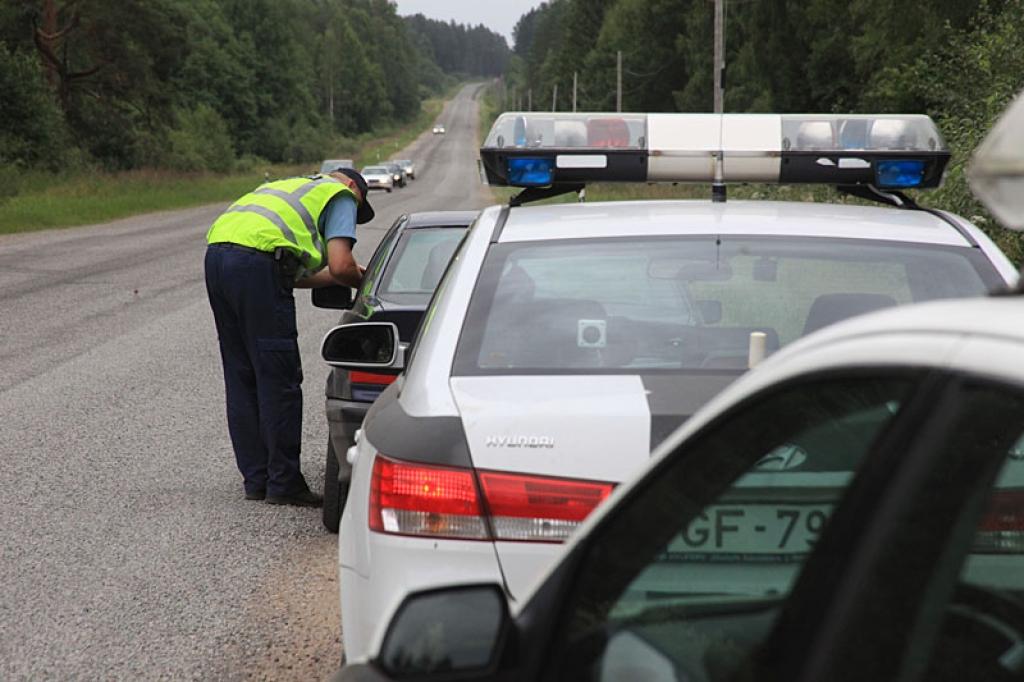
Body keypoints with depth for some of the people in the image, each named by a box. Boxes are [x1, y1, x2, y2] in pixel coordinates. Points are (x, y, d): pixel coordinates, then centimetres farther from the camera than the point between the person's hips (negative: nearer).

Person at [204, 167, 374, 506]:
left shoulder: (293, 187, 38)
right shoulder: (341, 195, 15)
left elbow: (292, 275, 32)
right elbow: (340, 265, 0)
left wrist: (345, 277, 35)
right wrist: (362, 281, 21)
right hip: (256, 260, -8)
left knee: (241, 377, 13)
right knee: (279, 381, -1)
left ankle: (256, 479, 18)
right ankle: (283, 484, 3)